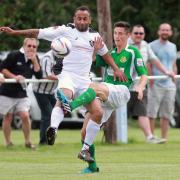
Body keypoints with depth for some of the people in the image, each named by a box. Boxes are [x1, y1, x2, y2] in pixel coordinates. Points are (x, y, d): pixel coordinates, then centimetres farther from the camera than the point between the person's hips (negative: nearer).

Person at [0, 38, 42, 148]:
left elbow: (39, 76, -5)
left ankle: (28, 141, 2)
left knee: (25, 115, -10)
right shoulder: (14, 55, -11)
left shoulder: (35, 59, 4)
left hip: (22, 93, 3)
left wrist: (34, 61, -14)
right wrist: (14, 77, -20)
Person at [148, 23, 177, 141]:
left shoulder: (173, 46, 15)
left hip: (170, 86, 5)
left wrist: (174, 81, 11)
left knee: (166, 114, 7)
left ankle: (164, 138, 12)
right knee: (152, 113, -7)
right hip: (156, 85, -5)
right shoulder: (152, 46, -2)